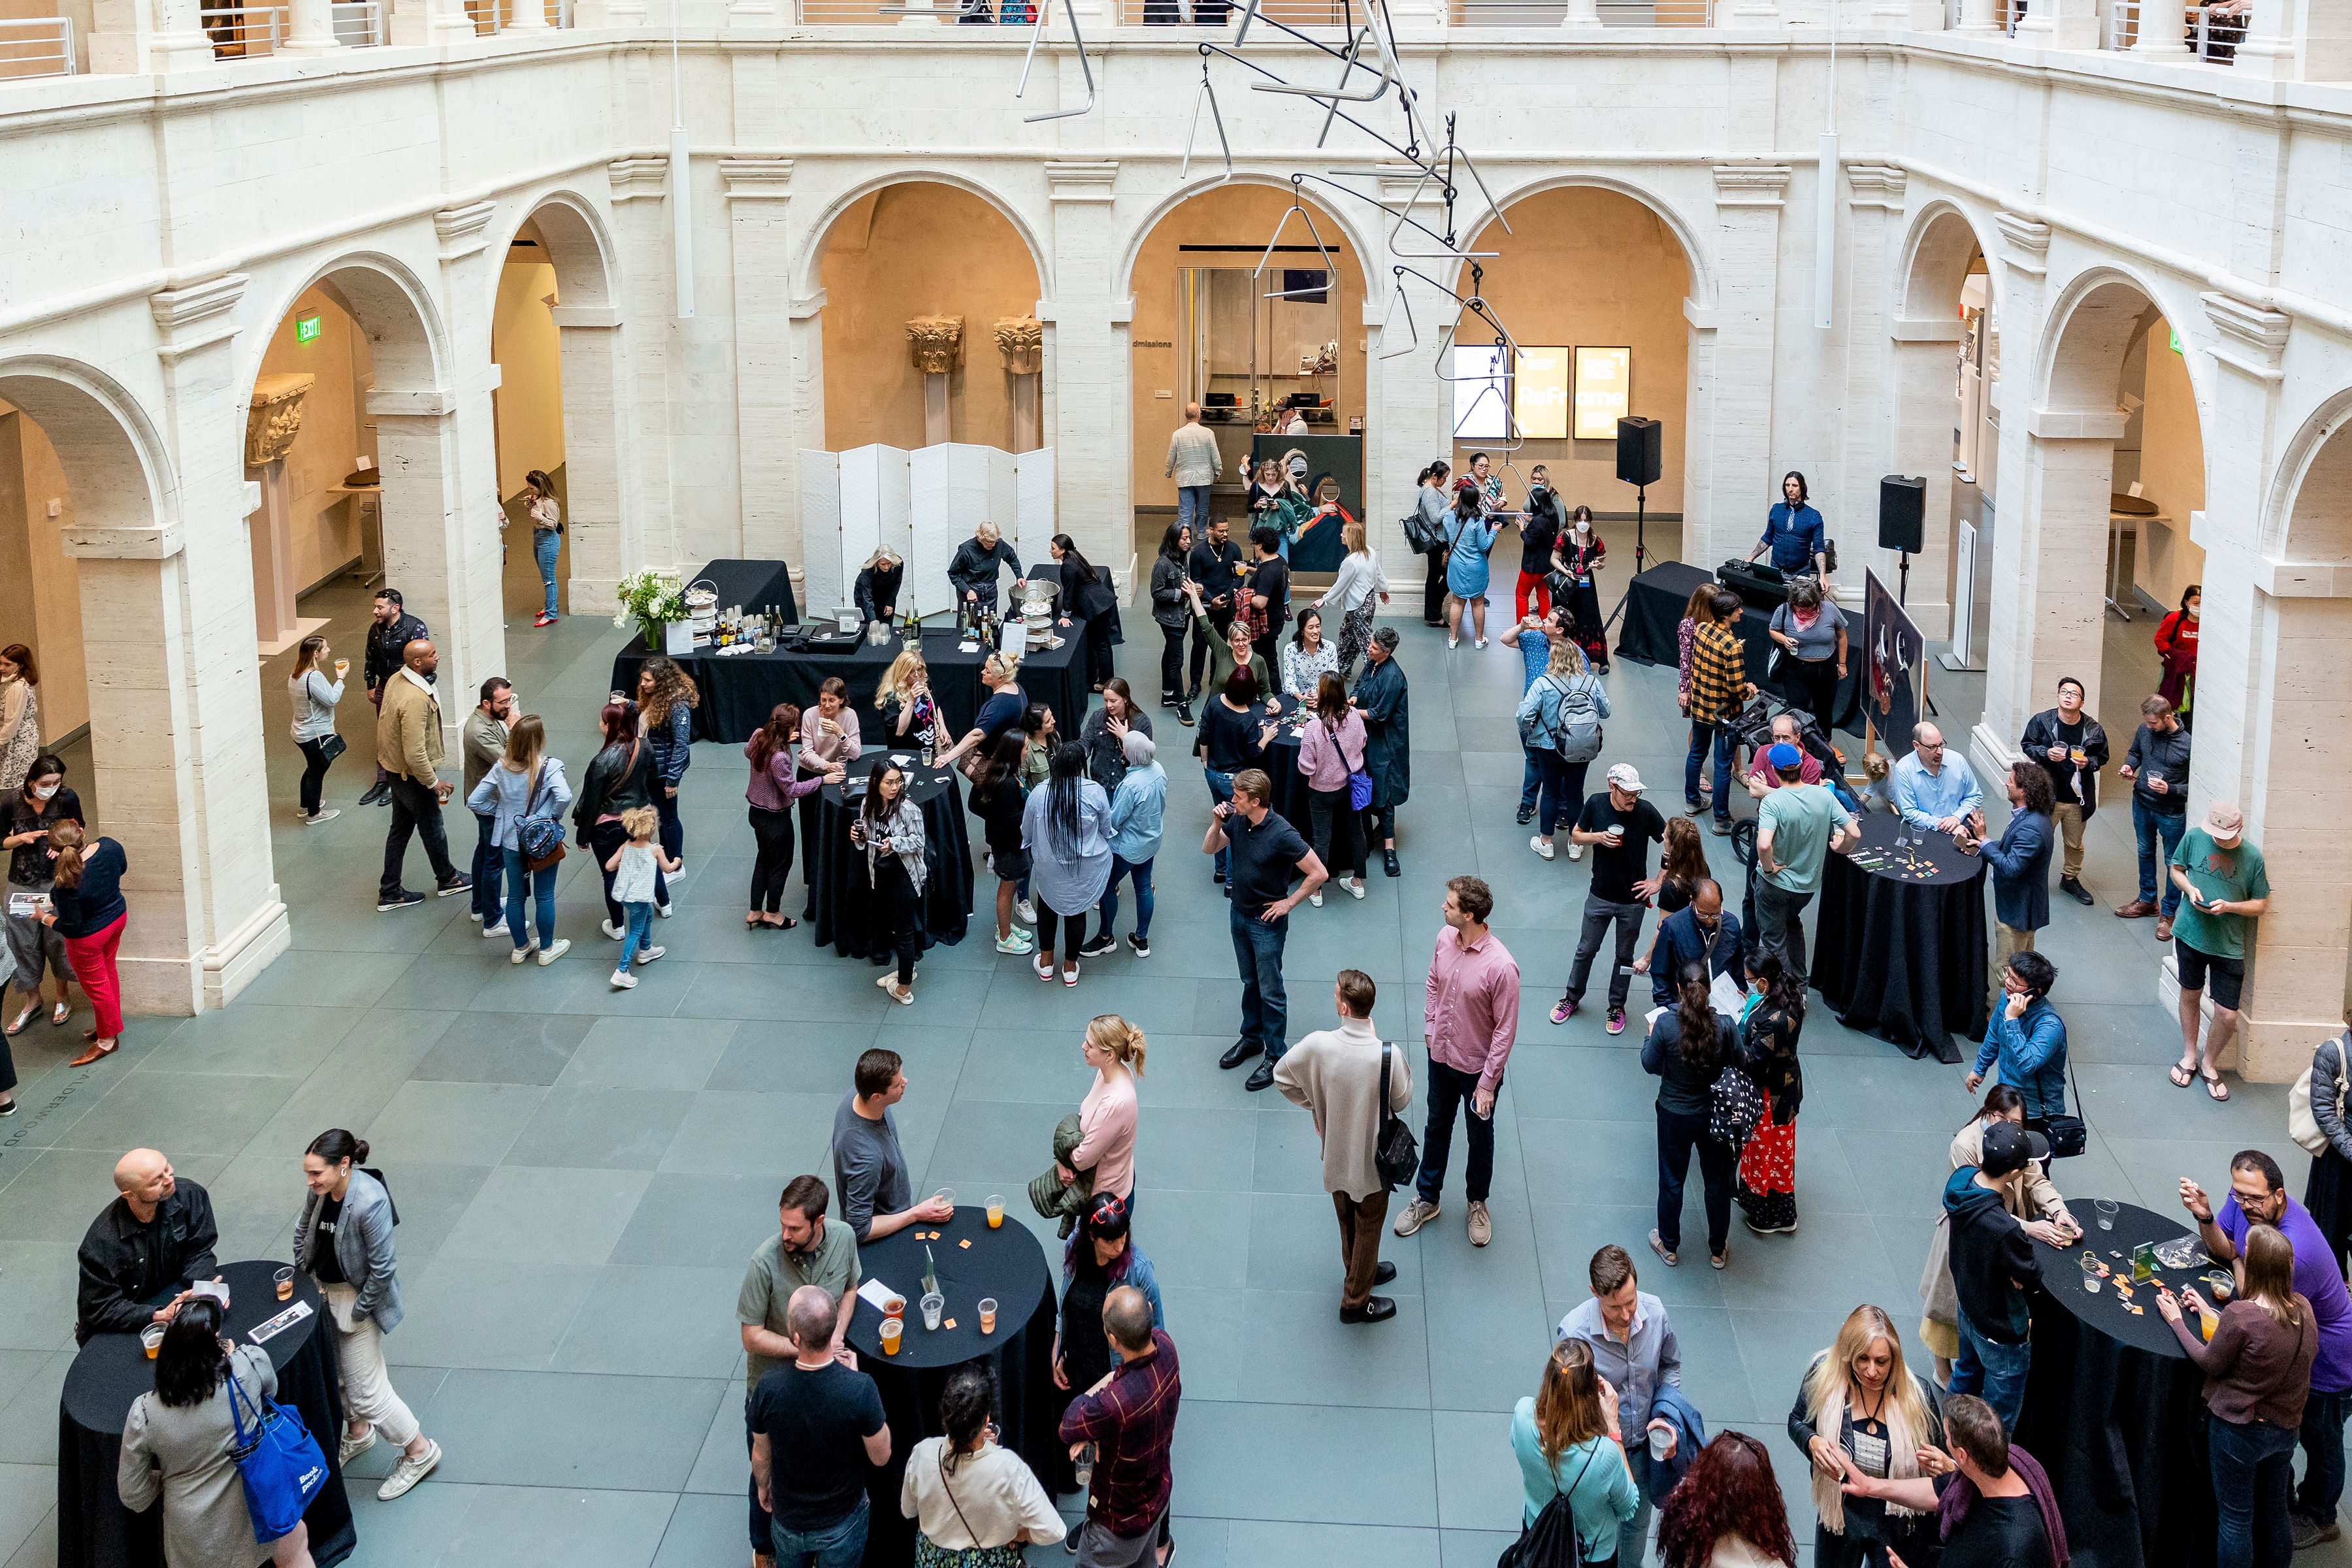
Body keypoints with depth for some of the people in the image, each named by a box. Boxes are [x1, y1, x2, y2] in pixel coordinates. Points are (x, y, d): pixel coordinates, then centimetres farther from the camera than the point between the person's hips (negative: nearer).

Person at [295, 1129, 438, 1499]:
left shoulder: (369, 1202, -32)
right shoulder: (321, 1191, -9)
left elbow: (383, 1267, -26)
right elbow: (303, 1232, 13)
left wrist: (357, 1312, -17)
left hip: (357, 1298, -8)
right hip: (323, 1291, 8)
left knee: (366, 1390, 0)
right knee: (332, 1374, 23)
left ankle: (420, 1452, 18)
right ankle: (358, 1433, 49)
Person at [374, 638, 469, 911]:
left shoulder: (397, 680, -2)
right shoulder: (415, 699, -33)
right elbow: (415, 753, -32)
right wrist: (433, 782, -20)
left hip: (394, 767, 9)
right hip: (413, 775, -9)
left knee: (401, 828, 18)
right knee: (432, 827, 14)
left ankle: (389, 893, 26)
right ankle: (447, 879, 37)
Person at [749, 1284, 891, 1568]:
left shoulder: (768, 1388, -28)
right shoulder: (860, 1388, -34)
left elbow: (761, 1455, -9)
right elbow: (881, 1457, -16)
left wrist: (763, 1487, 15)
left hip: (787, 1521, 1)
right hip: (841, 1523, -1)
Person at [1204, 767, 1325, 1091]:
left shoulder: (1282, 834, -28)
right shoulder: (1237, 820, -8)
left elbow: (1318, 873, -23)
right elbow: (1209, 849, 6)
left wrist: (1289, 903, -15)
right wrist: (1217, 824, -14)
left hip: (1267, 922, -7)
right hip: (1239, 914, 7)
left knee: (1270, 992, 4)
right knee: (1250, 982, 23)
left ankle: (1275, 1057, 16)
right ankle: (1251, 1039, 40)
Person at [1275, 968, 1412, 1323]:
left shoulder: (1318, 1045, -25)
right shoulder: (1389, 1055, -31)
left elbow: (1281, 1076, -8)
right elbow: (1401, 1101, -11)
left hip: (1335, 1152, 3)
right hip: (1372, 1156, -3)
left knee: (1347, 1221, 29)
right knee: (1369, 1227, 20)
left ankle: (1361, 1272, 54)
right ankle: (1355, 1302, 36)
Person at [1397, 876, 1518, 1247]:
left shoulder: (1501, 966, -32)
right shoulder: (1445, 938, -13)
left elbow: (1505, 1030, -23)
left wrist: (1488, 1082, -18)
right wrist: (1429, 1027, 12)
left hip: (1478, 1066, -5)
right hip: (1441, 1055, 5)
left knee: (1480, 1137, 19)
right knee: (1437, 1127, 23)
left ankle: (1478, 1202, 43)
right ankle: (1427, 1199, 43)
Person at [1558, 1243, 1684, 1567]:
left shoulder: (1655, 1312, -20)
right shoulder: (1574, 1331, -31)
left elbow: (1670, 1366, 2)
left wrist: (1663, 1415, -11)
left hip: (1643, 1444, 4)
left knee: (1638, 1521, 28)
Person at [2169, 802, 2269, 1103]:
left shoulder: (2252, 857, -11)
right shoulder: (2194, 837, -8)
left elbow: (2261, 905, -3)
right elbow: (2176, 869, 9)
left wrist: (2228, 906, -20)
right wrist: (2189, 889, -11)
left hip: (2229, 944, -2)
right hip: (2191, 933, 2)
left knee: (2228, 1016, -1)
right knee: (2190, 995, 19)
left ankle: (2209, 1064, 25)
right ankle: (2189, 1056, 41)